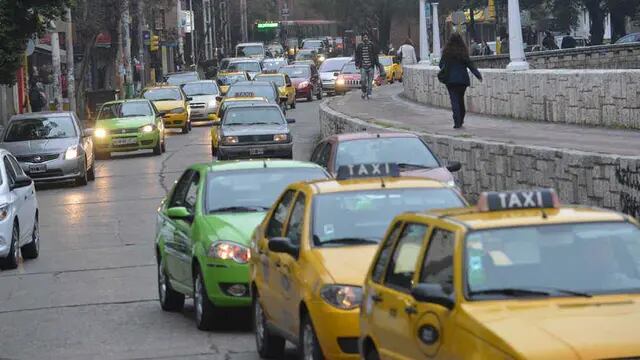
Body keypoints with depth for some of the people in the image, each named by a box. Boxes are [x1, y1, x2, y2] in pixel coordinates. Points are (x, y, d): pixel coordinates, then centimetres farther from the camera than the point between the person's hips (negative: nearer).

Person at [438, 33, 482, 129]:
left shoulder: (447, 52, -4)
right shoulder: (463, 52, -3)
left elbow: (441, 65, 3)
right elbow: (470, 65, -6)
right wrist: (478, 75, -4)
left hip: (450, 79, -1)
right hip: (462, 79, 1)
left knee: (454, 100, -3)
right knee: (460, 99, 16)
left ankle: (457, 122, -13)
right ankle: (461, 120, 24)